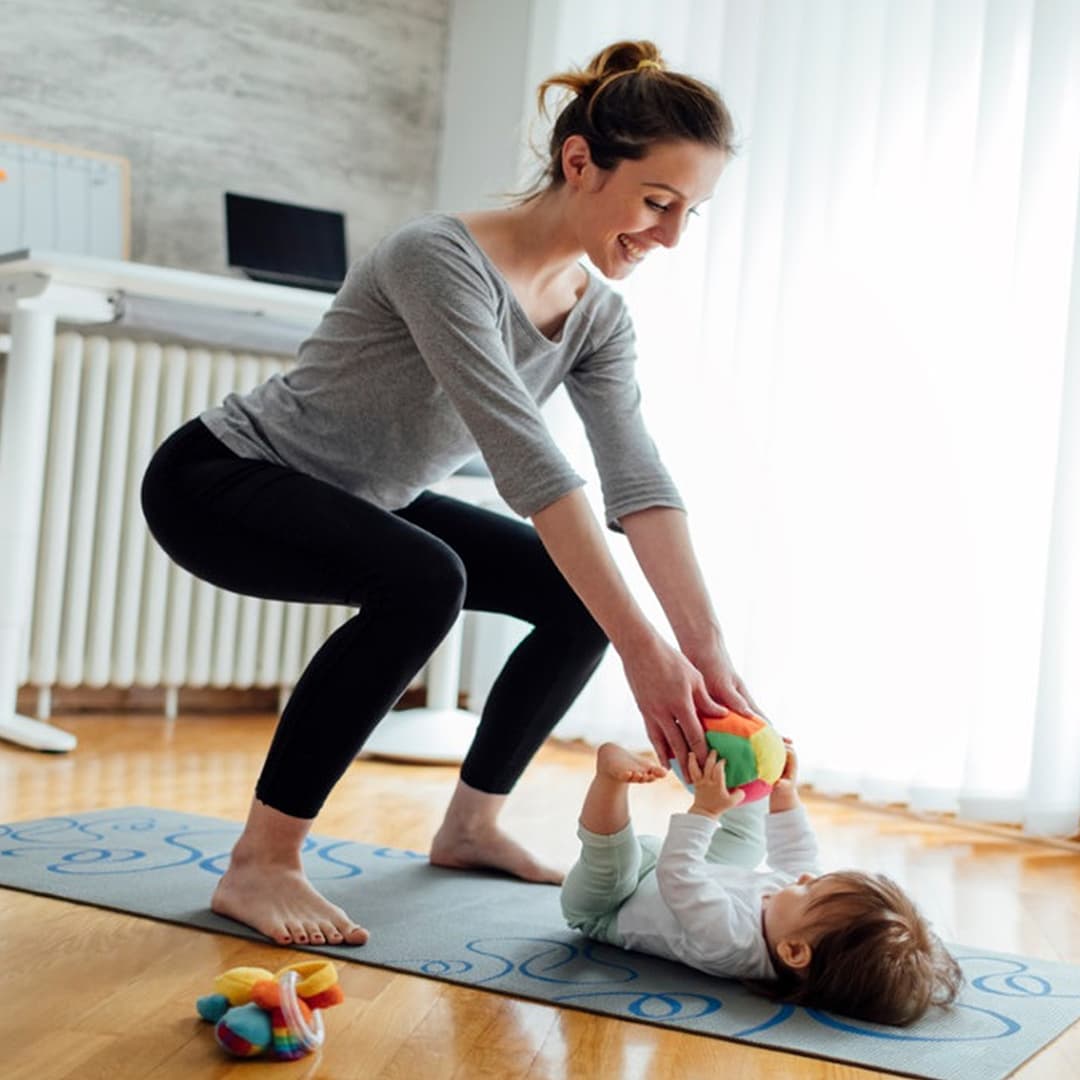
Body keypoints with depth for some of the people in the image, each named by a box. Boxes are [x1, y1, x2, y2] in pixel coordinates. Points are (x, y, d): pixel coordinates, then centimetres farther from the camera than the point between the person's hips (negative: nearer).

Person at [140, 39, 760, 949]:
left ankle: (472, 822, 14)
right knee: (422, 581, -35)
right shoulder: (444, 258, -30)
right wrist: (642, 649, -41)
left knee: (582, 592, -1)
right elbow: (527, 460, -38)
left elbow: (640, 483, -13)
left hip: (360, 502, 8)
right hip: (220, 480, -8)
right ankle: (260, 865, -23)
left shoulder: (598, 316, -5)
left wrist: (710, 654, -23)